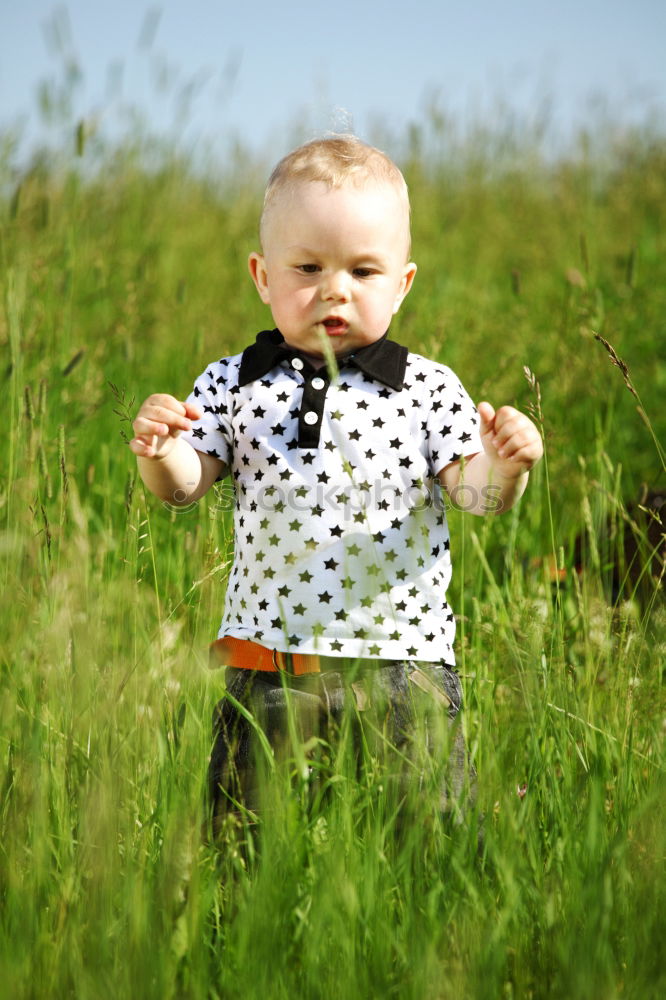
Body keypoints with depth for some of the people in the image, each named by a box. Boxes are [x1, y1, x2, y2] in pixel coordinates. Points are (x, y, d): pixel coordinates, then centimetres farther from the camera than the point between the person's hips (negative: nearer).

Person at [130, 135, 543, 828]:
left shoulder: (429, 391, -1)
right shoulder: (232, 387, 3)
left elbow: (470, 489, -7)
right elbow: (184, 487, 0)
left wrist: (503, 468, -29)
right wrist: (159, 452, -21)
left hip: (402, 671, -1)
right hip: (268, 672, 1)